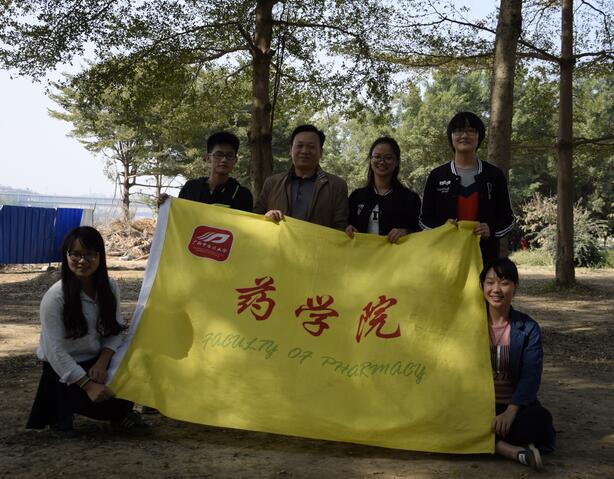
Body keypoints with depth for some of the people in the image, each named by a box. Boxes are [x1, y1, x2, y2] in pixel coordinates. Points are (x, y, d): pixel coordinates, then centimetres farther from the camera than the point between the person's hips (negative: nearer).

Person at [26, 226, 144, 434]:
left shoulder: (110, 289, -3)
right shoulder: (55, 297, -19)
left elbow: (114, 333, 3)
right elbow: (55, 350, -20)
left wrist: (102, 363, -16)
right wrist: (88, 384, -24)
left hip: (97, 363, 5)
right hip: (63, 370, -5)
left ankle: (120, 412, 12)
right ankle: (61, 414, 3)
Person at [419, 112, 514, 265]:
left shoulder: (494, 175, 9)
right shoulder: (437, 176, 8)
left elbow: (508, 219, 12)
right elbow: (425, 219, 10)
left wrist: (491, 229, -9)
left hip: (485, 256, 0)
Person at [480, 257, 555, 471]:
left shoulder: (528, 328, 1)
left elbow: (531, 376, -9)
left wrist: (511, 412, -24)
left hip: (514, 404, -1)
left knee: (540, 418, -33)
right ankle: (515, 451, -31)